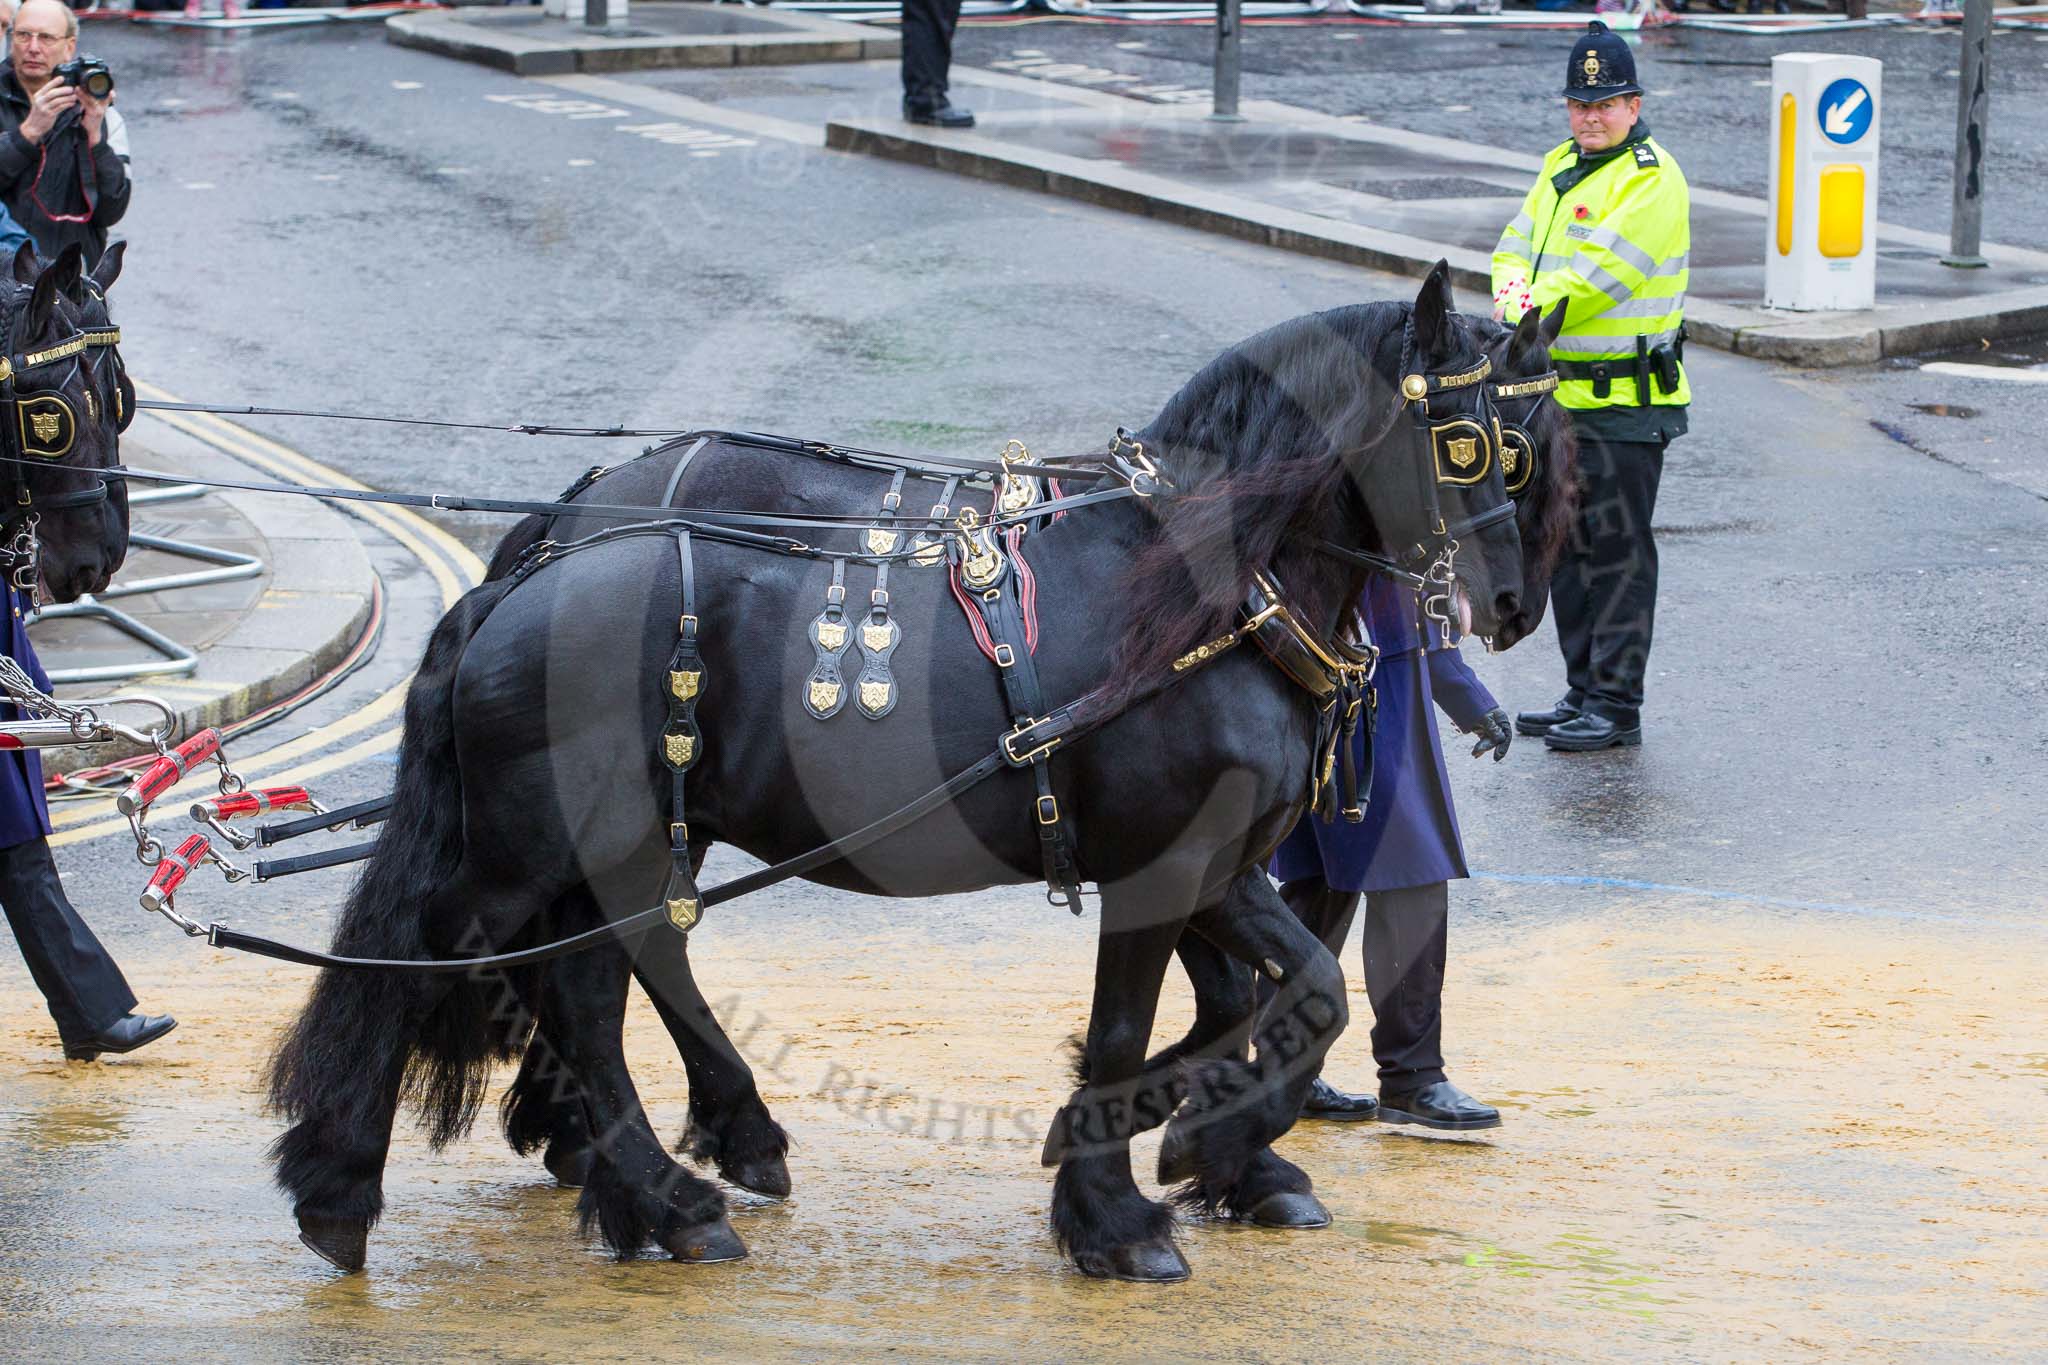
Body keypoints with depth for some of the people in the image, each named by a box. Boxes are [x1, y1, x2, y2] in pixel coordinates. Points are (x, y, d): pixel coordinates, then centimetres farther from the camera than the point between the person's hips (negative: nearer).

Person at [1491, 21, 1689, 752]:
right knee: (1566, 547, 14)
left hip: (1623, 402, -9)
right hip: (1562, 392, 9)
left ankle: (1617, 706, 0)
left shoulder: (1653, 182, -13)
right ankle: (1583, 693, 24)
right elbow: (1517, 245, 11)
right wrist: (1512, 292, -10)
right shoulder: (1561, 167, 14)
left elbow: (1598, 273, -22)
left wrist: (1529, 318, -18)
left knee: (1616, 553, -5)